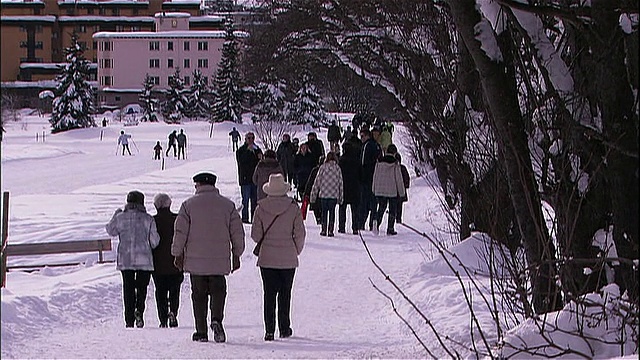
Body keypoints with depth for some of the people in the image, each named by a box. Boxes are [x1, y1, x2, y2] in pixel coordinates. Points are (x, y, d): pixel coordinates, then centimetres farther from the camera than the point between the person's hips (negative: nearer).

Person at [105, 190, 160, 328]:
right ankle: (139, 310, -16)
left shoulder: (120, 218, -1)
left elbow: (111, 231, 17)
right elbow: (154, 241, -1)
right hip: (144, 259, -1)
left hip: (125, 259, 1)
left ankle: (129, 319, 3)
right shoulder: (148, 219, -4)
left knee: (128, 288, 8)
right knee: (142, 286, 10)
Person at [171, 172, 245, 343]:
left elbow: (180, 231, -1)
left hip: (195, 260, -1)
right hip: (220, 260, 1)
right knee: (218, 290, 8)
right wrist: (236, 255, 15)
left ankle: (201, 332, 5)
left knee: (199, 295, 7)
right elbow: (237, 232, 7)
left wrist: (178, 254, 7)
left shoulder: (189, 204, 0)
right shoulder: (227, 204, 4)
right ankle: (217, 319, -17)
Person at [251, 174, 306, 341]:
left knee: (269, 294, 4)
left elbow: (256, 234, -2)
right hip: (288, 258, 0)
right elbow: (300, 233, -4)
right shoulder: (293, 208, -7)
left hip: (267, 258, 0)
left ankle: (269, 330, -2)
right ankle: (284, 328, 15)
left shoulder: (261, 208, -5)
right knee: (285, 294, 12)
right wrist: (296, 250, 13)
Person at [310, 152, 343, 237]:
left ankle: (324, 230, 5)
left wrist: (313, 195, 6)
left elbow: (317, 181, -1)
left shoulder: (323, 167, -3)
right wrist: (340, 198, 11)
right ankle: (330, 231, 3)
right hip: (334, 195, 0)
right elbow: (340, 184, 4)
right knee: (332, 212, 7)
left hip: (324, 194, 0)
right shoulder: (337, 168, 0)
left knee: (324, 212, 9)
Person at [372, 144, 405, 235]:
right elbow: (399, 178, -7)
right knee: (392, 210, 8)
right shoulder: (395, 164, -9)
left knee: (381, 208, 11)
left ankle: (377, 221, -17)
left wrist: (374, 189, 18)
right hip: (392, 190, -3)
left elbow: (375, 176, 8)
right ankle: (390, 229, 7)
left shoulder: (379, 162, 2)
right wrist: (401, 191, 1)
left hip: (380, 190, 3)